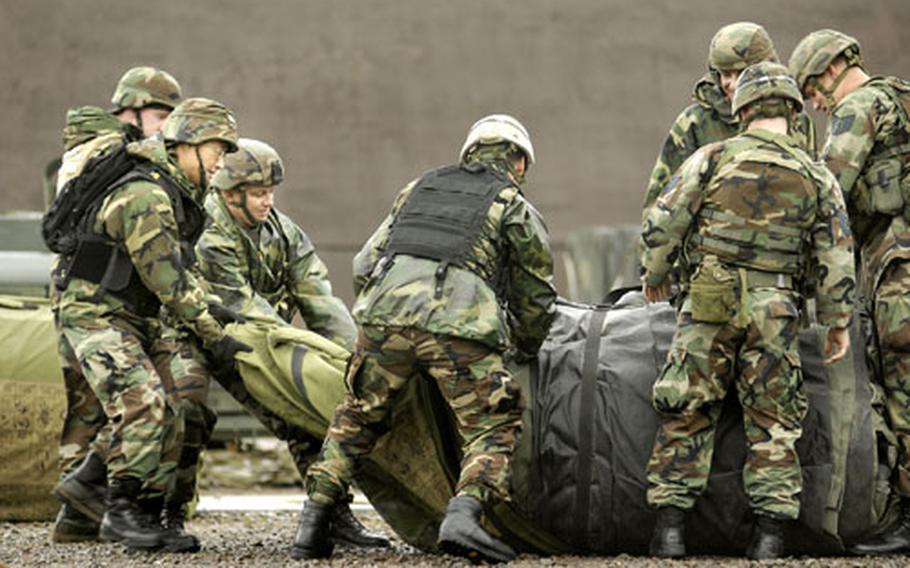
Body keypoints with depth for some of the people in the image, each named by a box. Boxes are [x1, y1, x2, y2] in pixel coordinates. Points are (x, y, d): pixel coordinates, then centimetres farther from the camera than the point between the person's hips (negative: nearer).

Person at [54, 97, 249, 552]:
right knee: (145, 404, -25)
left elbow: (183, 275, 19)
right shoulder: (145, 196, -21)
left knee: (184, 408, -5)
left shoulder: (183, 199, 11)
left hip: (143, 319, 9)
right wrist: (215, 339, -19)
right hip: (95, 314, -9)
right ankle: (123, 512, -16)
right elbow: (169, 281, -23)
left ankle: (165, 516, 0)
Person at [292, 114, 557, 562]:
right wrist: (526, 352, 43)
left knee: (356, 419, 20)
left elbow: (365, 264, 28)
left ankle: (312, 525, 14)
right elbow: (535, 298, 25)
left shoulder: (419, 189, 30)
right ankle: (463, 517, -19)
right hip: (460, 326, -4)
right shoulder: (515, 207, 20)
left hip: (386, 311, 4)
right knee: (494, 430, 5)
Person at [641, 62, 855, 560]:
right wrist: (837, 323, 12)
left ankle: (669, 526, 2)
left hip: (708, 307, -1)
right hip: (774, 314, 1)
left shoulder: (713, 159, -1)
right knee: (772, 424, 8)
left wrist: (655, 275, 15)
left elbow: (662, 223, -2)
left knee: (686, 414, 6)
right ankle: (769, 533, 2)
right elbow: (836, 258, 3)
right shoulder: (817, 178, 4)